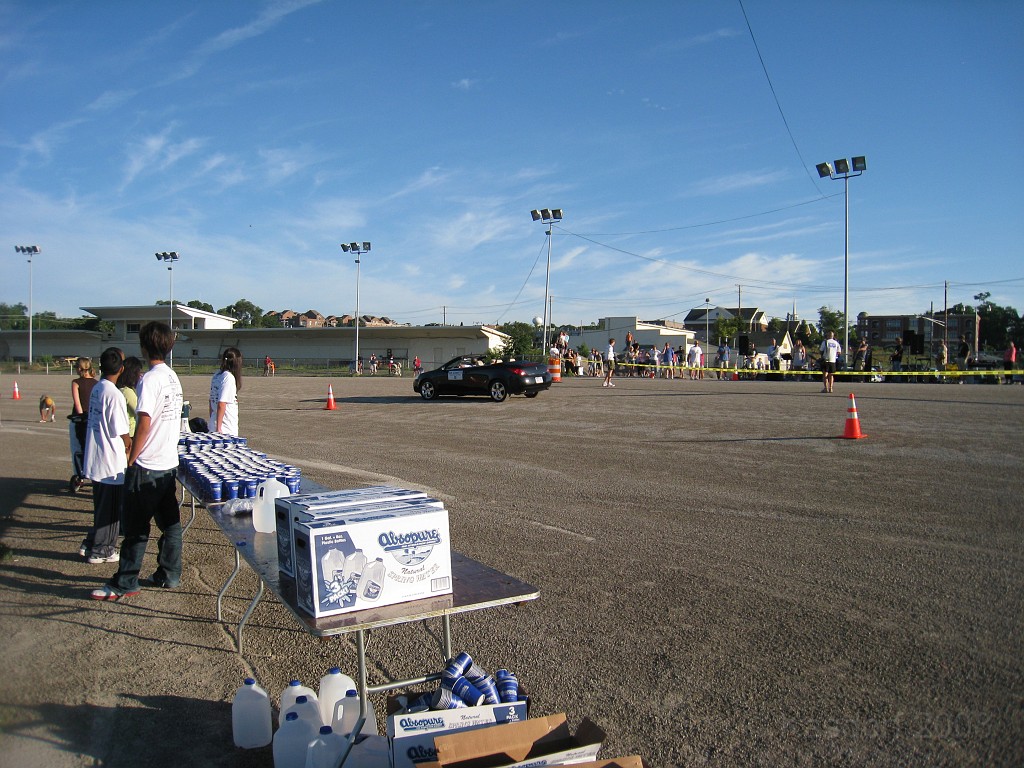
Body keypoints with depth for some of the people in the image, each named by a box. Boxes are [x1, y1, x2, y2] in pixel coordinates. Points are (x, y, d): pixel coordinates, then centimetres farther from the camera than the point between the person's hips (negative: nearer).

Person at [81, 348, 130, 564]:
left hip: (95, 459, 8)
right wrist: (129, 446, 2)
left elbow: (100, 423, 10)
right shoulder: (114, 395, -20)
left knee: (102, 505, 21)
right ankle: (100, 551, 16)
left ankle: (91, 544, 29)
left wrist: (126, 443, 9)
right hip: (112, 462, -8)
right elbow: (121, 433, -18)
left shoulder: (96, 389, 5)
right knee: (110, 508, 6)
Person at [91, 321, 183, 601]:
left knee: (136, 527, 1)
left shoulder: (150, 379, -17)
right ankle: (169, 575, 22)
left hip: (147, 465, -8)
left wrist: (131, 460, -10)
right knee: (170, 522, 13)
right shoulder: (173, 377, 10)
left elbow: (144, 423, -19)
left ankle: (124, 584, 9)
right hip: (170, 462, 8)